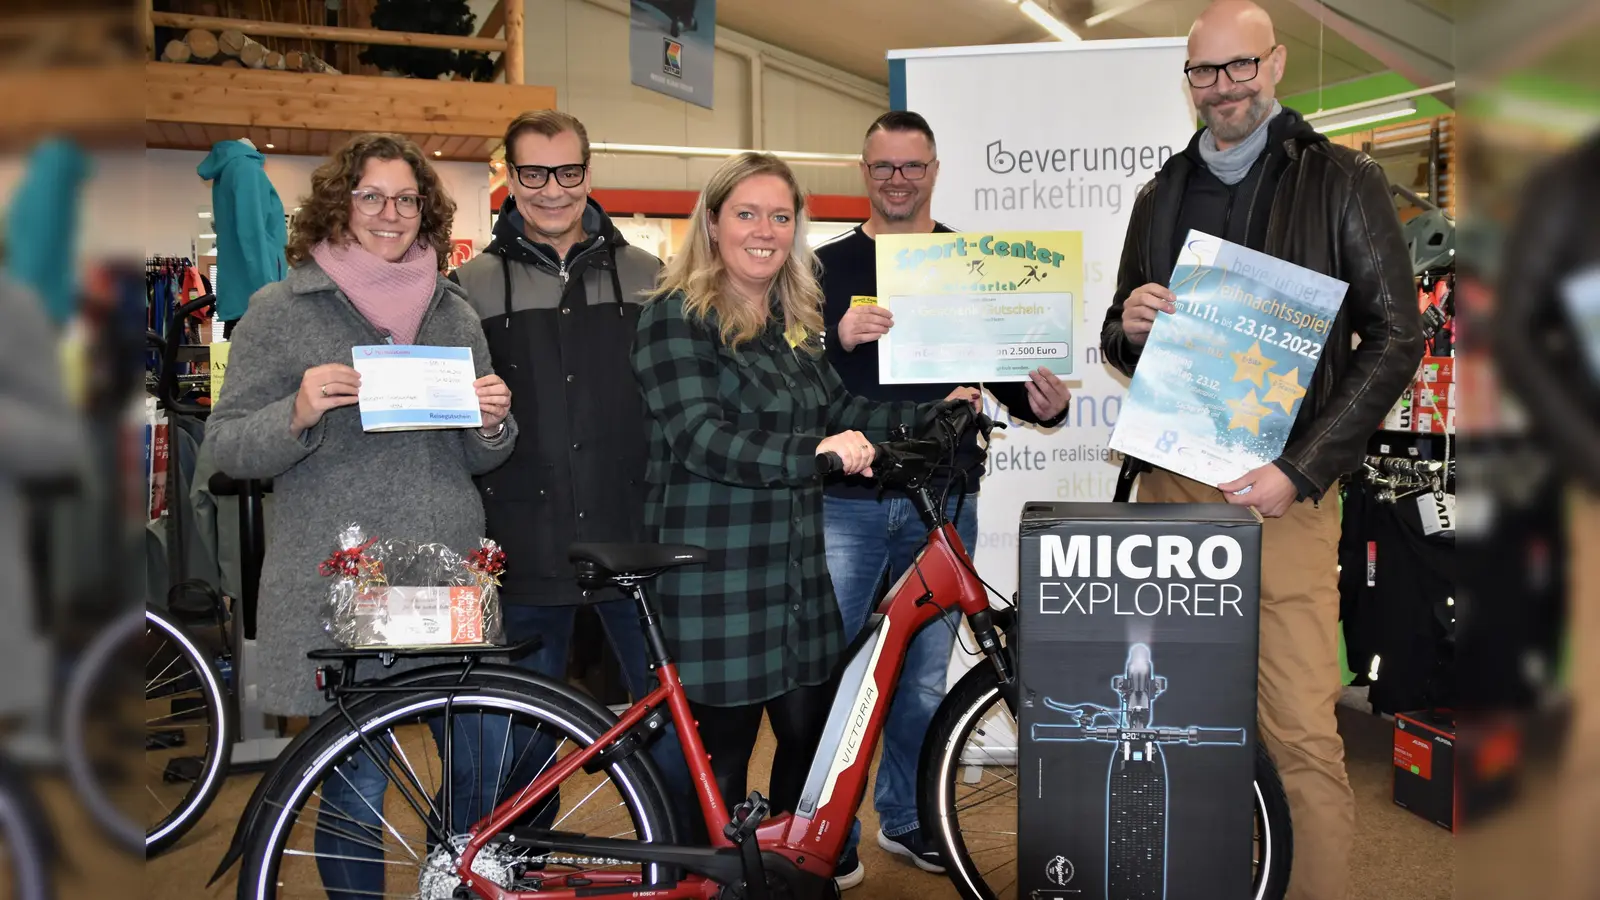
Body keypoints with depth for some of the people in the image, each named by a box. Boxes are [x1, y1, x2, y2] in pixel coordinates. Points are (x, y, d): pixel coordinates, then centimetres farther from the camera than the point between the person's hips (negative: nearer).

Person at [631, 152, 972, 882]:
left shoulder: (796, 321, 14)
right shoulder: (676, 318, -9)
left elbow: (841, 414, 16)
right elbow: (700, 437, -21)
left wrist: (935, 413, 5)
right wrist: (812, 453, -33)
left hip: (796, 570, 7)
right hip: (713, 573, -7)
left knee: (812, 731, 13)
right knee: (720, 748, 5)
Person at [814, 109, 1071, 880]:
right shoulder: (829, 265, 5)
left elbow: (1005, 376, 12)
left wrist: (1042, 402, -10)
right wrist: (837, 337, -23)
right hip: (845, 501, -1)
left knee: (923, 675, 11)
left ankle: (906, 819, 27)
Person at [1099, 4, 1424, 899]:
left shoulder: (1342, 181, 2)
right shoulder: (1163, 195, 15)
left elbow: (1396, 338, -4)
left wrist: (1300, 472, -14)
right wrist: (1129, 328, -5)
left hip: (1283, 488, -4)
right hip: (1169, 481, 4)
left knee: (1304, 730, -6)